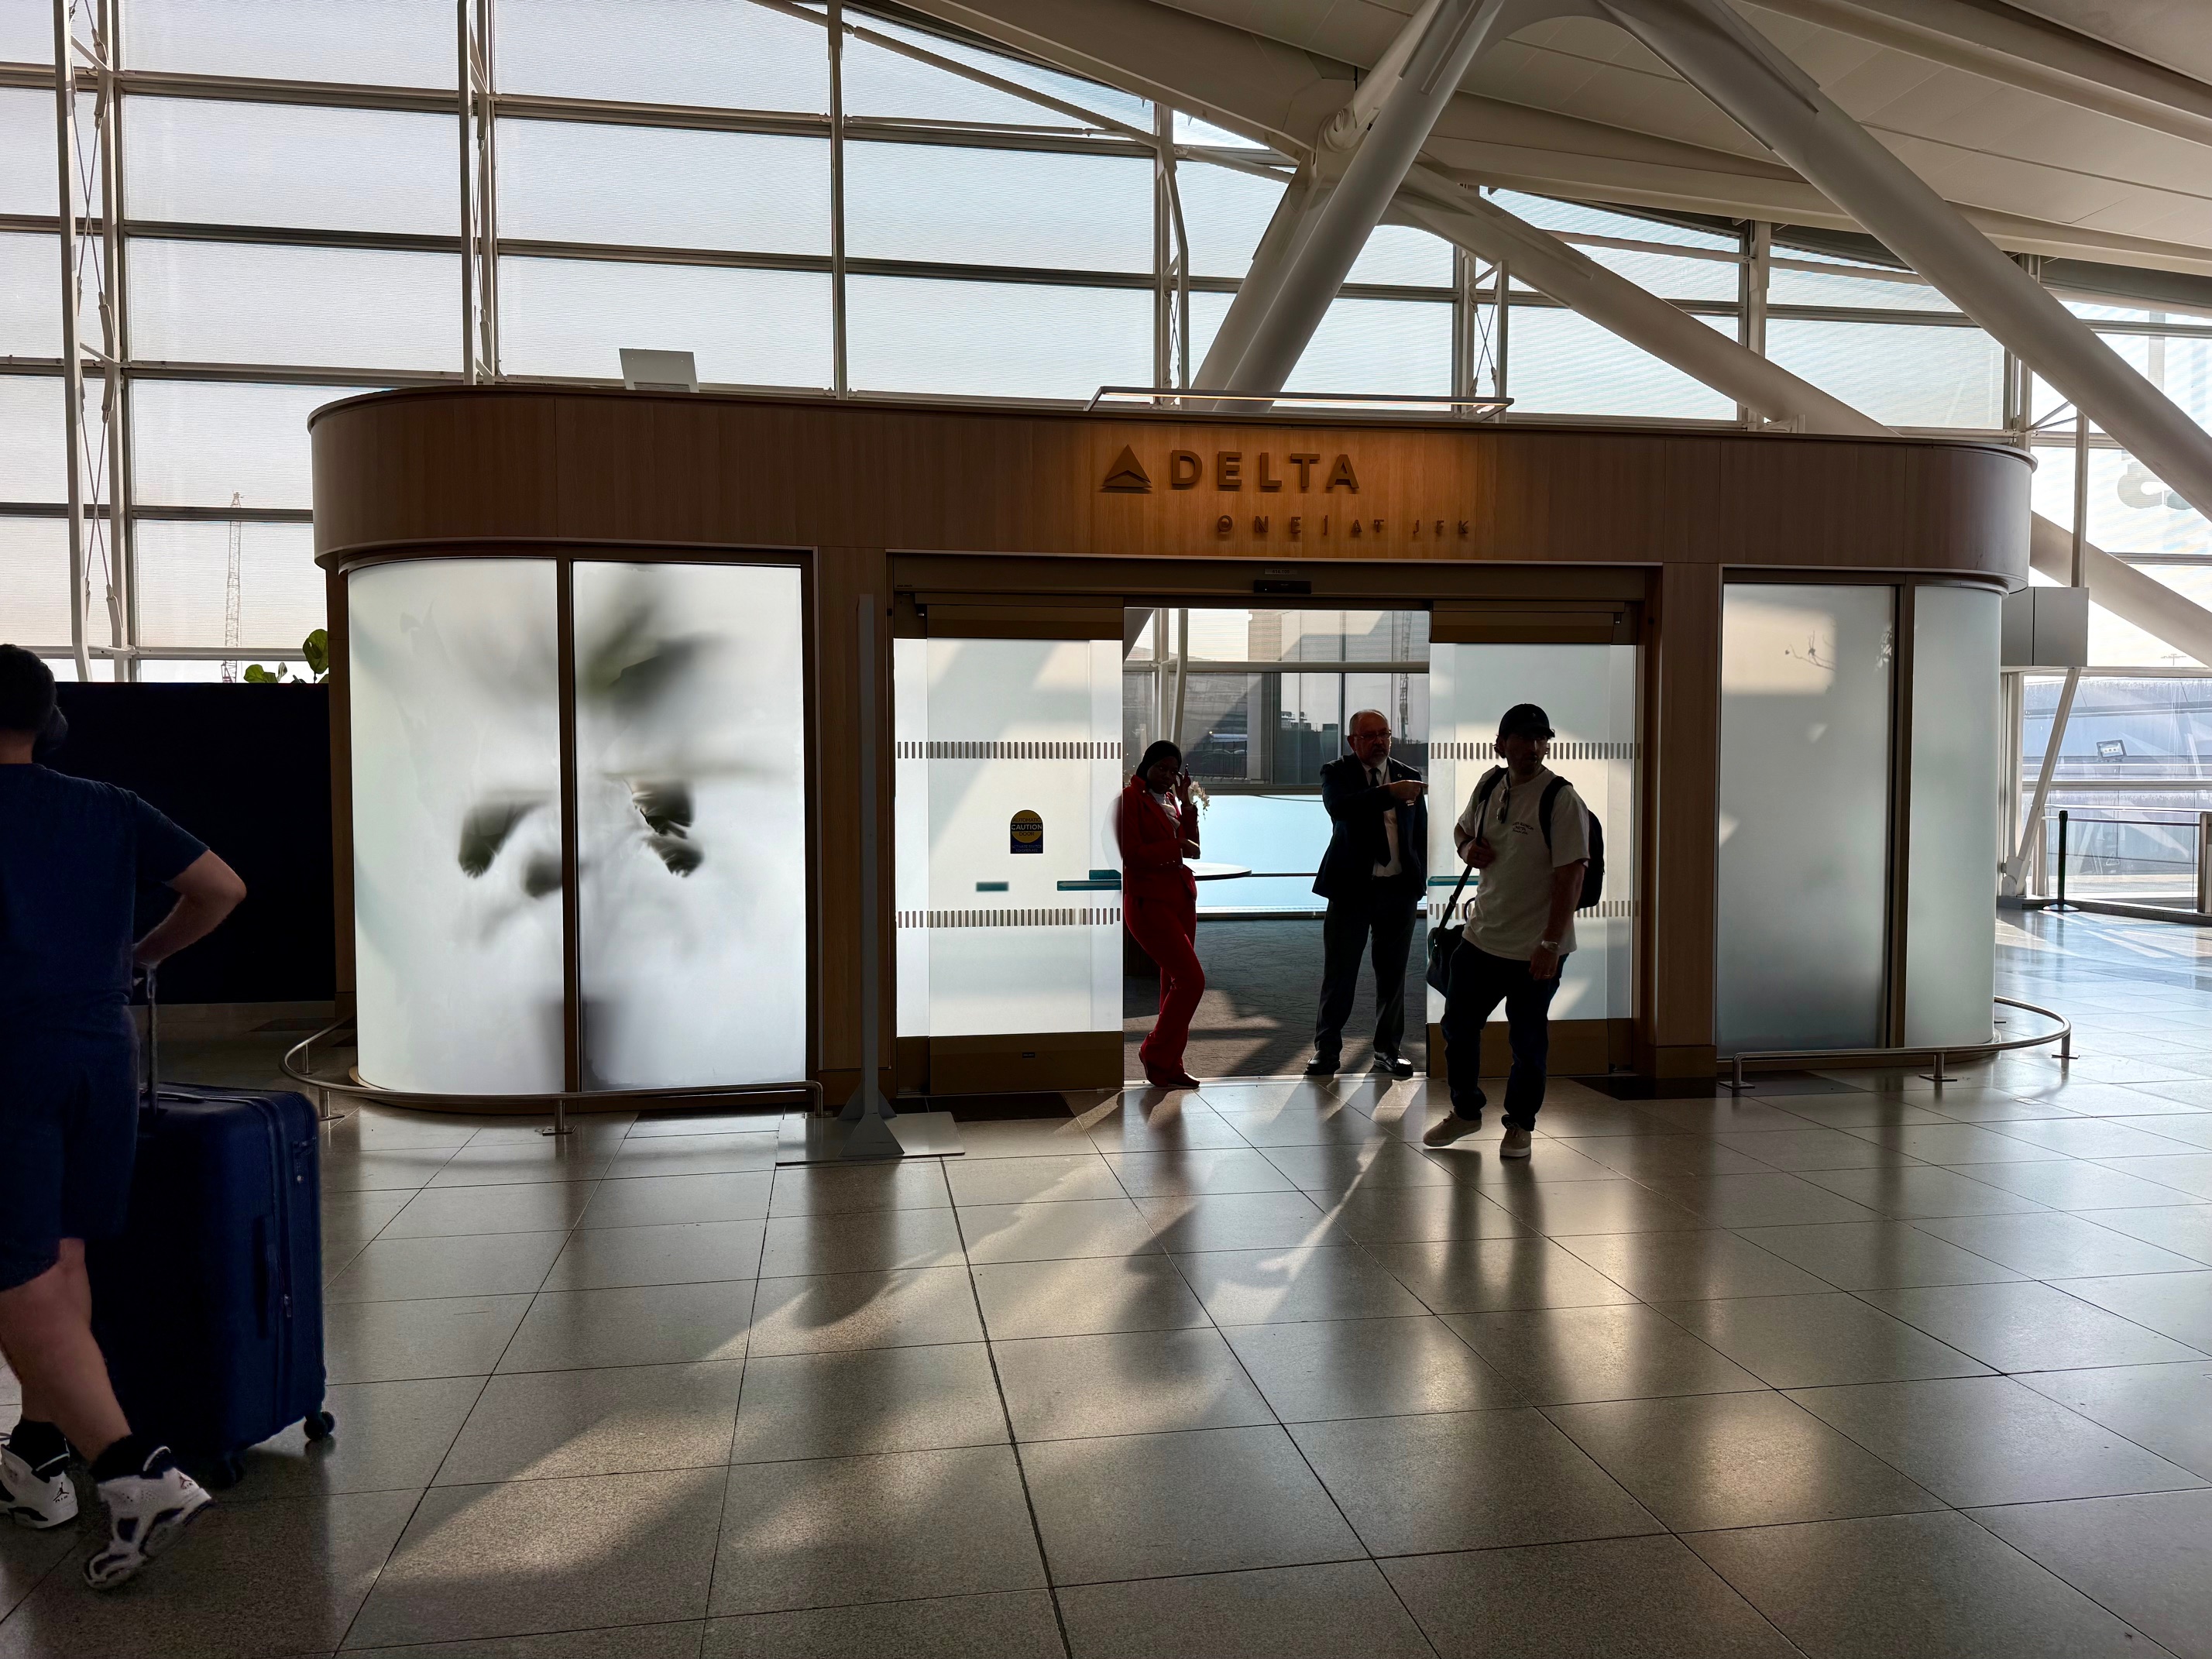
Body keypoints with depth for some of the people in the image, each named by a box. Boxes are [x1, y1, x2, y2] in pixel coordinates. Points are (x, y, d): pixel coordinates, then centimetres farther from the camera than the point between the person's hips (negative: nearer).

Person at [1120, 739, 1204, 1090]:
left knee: (1175, 982, 10)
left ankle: (1170, 1066, 17)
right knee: (1192, 979, -13)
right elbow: (1131, 854, -15)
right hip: (1148, 901, -8)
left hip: (1180, 898, 8)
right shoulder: (1131, 798, -8)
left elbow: (1190, 847, 10)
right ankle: (1155, 1054, 1)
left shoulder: (1170, 800, 16)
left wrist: (1186, 802, 3)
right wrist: (1176, 846, -14)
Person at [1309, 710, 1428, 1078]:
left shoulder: (1408, 776, 10)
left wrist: (1420, 882, 7)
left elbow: (1421, 834, 15)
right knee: (1339, 973, 1)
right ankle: (1327, 1050, 11)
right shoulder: (1336, 773, -1)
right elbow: (1339, 806, -24)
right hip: (1352, 888, -3)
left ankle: (1387, 1050, 20)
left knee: (1393, 973, 9)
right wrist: (1389, 793, -33)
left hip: (1400, 890, 3)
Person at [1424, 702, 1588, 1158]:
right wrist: (1467, 847, -1)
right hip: (1481, 936, 6)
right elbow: (1462, 828, 24)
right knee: (1457, 1027, 14)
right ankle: (1465, 1111, 34)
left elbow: (1571, 874, -19)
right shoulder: (1488, 786, 4)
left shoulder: (1561, 798, -15)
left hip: (1536, 948, -6)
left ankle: (1519, 1125, 28)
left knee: (1528, 1043, 8)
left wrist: (1551, 944, -22)